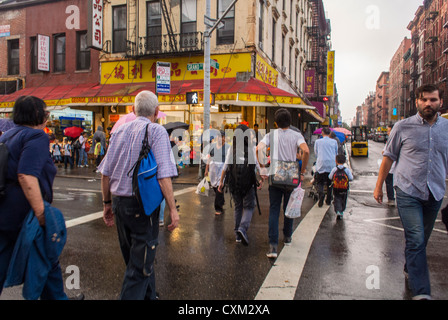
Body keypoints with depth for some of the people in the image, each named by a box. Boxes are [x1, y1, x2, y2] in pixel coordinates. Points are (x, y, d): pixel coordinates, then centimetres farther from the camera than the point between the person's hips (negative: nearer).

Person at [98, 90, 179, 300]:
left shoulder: (120, 131, 9)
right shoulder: (156, 131, -9)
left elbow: (105, 173, 8)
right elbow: (163, 175, -18)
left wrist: (107, 203, 17)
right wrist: (172, 208, -13)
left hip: (119, 203, 7)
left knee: (134, 257, 21)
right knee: (141, 262, 4)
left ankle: (148, 296, 40)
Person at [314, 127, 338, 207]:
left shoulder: (317, 142, 6)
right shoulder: (334, 142, 8)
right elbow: (336, 153, 18)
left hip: (321, 165, -1)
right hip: (332, 165, 1)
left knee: (320, 182, 5)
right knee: (330, 183, 12)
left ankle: (321, 193, -24)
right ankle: (328, 200, 14)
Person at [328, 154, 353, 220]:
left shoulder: (334, 169, -8)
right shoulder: (347, 170, -8)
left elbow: (330, 177, -3)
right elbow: (351, 179, -6)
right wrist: (351, 174, 14)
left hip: (336, 189, -1)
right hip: (345, 190, 1)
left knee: (337, 200, 5)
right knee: (343, 201, 19)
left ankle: (338, 211, -15)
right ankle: (341, 212, 29)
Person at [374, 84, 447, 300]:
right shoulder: (403, 127, -2)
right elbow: (389, 157, 5)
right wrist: (379, 186, 5)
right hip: (408, 192, -3)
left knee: (421, 240, 16)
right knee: (416, 240, -10)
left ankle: (410, 269, 40)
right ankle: (421, 292, -7)